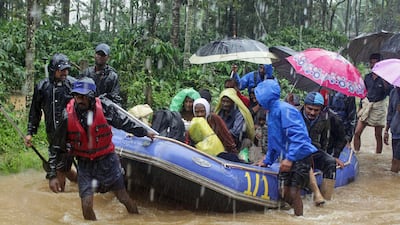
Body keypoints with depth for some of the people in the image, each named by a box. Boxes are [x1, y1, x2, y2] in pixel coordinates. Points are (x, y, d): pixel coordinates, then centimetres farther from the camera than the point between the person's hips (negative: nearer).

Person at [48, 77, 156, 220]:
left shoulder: (105, 107, -17)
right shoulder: (68, 115, -14)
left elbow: (124, 123, 2)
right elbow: (56, 147, -6)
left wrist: (144, 133, 15)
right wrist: (52, 175, -7)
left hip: (107, 160, 0)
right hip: (85, 164, 0)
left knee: (124, 198, 11)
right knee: (86, 205, -7)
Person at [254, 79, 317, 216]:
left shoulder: (284, 109, -17)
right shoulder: (272, 112, 14)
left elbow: (298, 135, -26)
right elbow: (274, 141, 24)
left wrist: (289, 158, -31)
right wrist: (267, 161, 25)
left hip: (300, 156, -9)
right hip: (288, 158, 9)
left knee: (294, 192, -12)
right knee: (284, 192, 7)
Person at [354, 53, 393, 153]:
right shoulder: (367, 77, 9)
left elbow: (390, 92, -17)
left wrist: (383, 80, -22)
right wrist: (361, 107, 14)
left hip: (379, 107, -4)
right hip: (366, 105, 4)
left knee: (378, 135, 3)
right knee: (357, 133, -5)